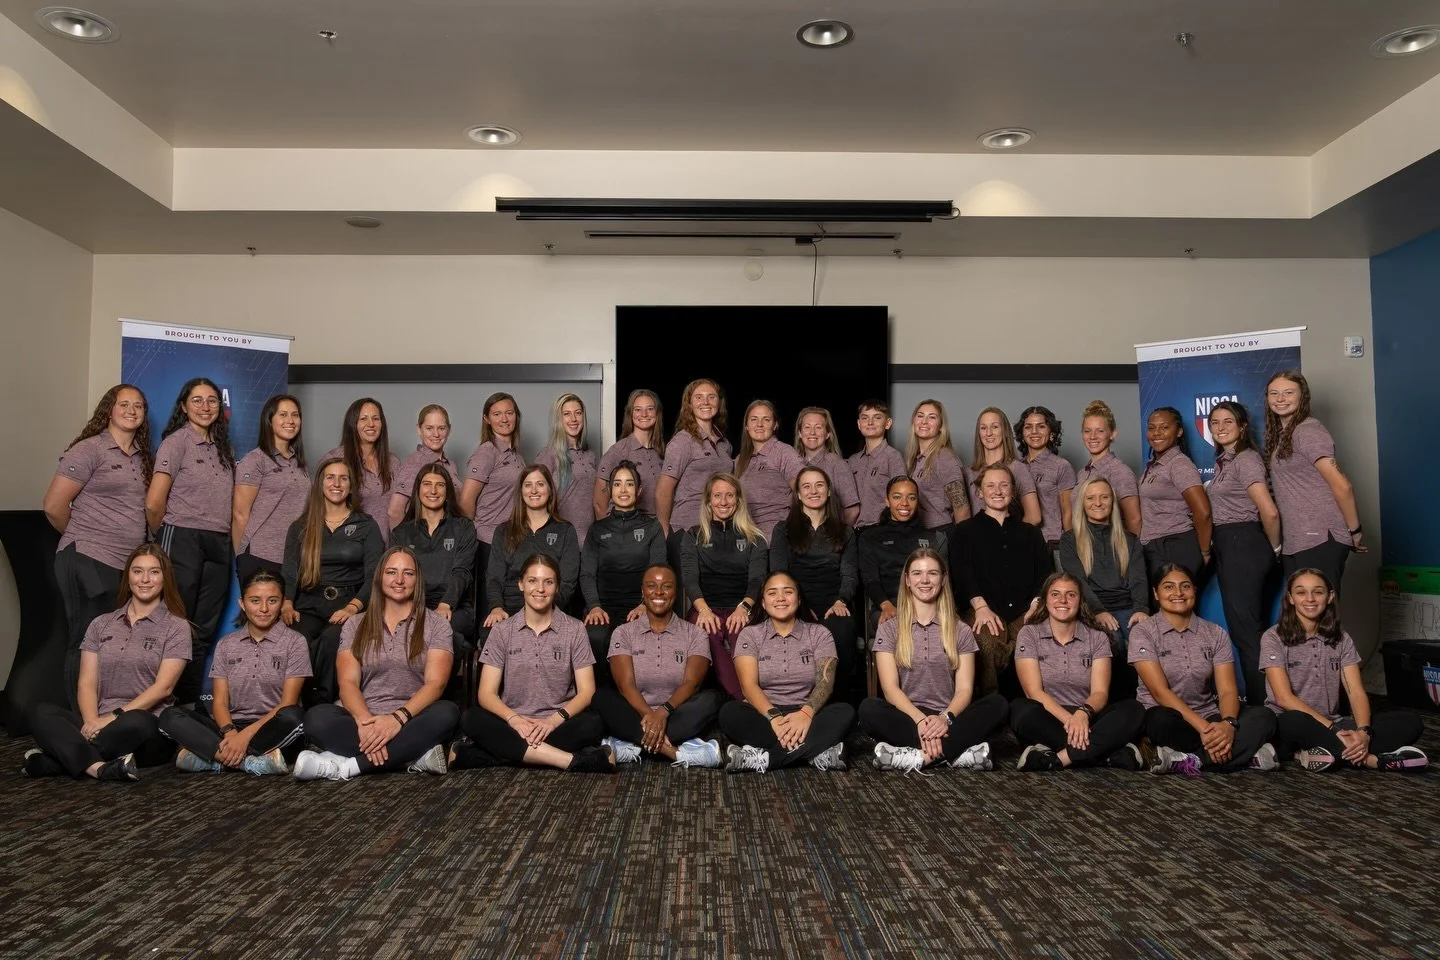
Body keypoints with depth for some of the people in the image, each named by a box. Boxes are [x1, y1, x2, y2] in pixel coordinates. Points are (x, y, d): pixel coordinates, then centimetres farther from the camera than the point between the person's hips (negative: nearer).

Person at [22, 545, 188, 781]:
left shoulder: (176, 627, 4)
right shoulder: (101, 625, 16)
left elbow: (163, 687, -6)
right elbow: (87, 683, 6)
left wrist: (114, 717, -16)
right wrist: (92, 721, -13)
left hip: (148, 725, -4)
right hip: (100, 724, 4)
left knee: (135, 723, -38)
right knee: (40, 713, -22)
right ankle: (99, 767, -41)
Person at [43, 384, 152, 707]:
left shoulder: (144, 457, 14)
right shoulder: (89, 449, -6)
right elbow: (54, 505, -8)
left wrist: (136, 542, 6)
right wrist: (83, 538, 5)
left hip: (127, 567, 6)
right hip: (89, 563, -6)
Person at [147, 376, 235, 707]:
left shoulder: (224, 448, 15)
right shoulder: (177, 441, -6)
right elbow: (154, 503, -11)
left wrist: (230, 539, 8)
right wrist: (162, 537, 3)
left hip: (219, 545, 6)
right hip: (182, 540, -6)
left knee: (205, 630, 10)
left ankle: (190, 703, 18)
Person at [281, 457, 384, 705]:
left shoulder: (366, 525, 11)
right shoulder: (300, 527, 18)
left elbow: (373, 575, 2)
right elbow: (290, 574, 11)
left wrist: (352, 607, -16)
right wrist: (287, 605, -11)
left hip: (348, 604, -1)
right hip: (309, 606, 2)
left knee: (331, 638, -36)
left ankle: (321, 702, -22)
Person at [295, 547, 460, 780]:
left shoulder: (436, 624, 6)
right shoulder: (355, 625, 12)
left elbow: (436, 682, -7)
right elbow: (348, 682, -1)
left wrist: (399, 717, -25)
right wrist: (365, 721, -23)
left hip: (413, 720, -1)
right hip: (363, 719, 2)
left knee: (446, 713, -34)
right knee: (316, 717, -28)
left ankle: (345, 765, -32)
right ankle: (414, 754, -32)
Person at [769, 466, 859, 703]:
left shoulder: (845, 532, 24)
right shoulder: (784, 530, 20)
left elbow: (850, 574, 12)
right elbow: (778, 573, 7)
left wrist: (841, 601, -10)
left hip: (834, 605, 1)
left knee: (842, 630, -36)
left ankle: (841, 699, -26)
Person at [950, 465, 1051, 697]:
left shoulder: (1030, 533, 28)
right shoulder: (965, 531, 19)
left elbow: (1046, 573, 16)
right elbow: (960, 572, 4)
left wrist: (1036, 604, -6)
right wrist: (980, 605, -14)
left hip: (1024, 612, 2)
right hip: (986, 611, -2)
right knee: (988, 644, -37)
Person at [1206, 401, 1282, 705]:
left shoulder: (1245, 459, -14)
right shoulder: (1224, 461, 16)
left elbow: (1269, 512, -21)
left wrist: (1274, 548, -8)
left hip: (1243, 546, -10)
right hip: (1229, 547, 10)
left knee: (1244, 628, -5)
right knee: (1253, 627, 14)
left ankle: (1260, 702, 2)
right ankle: (1260, 699, 22)